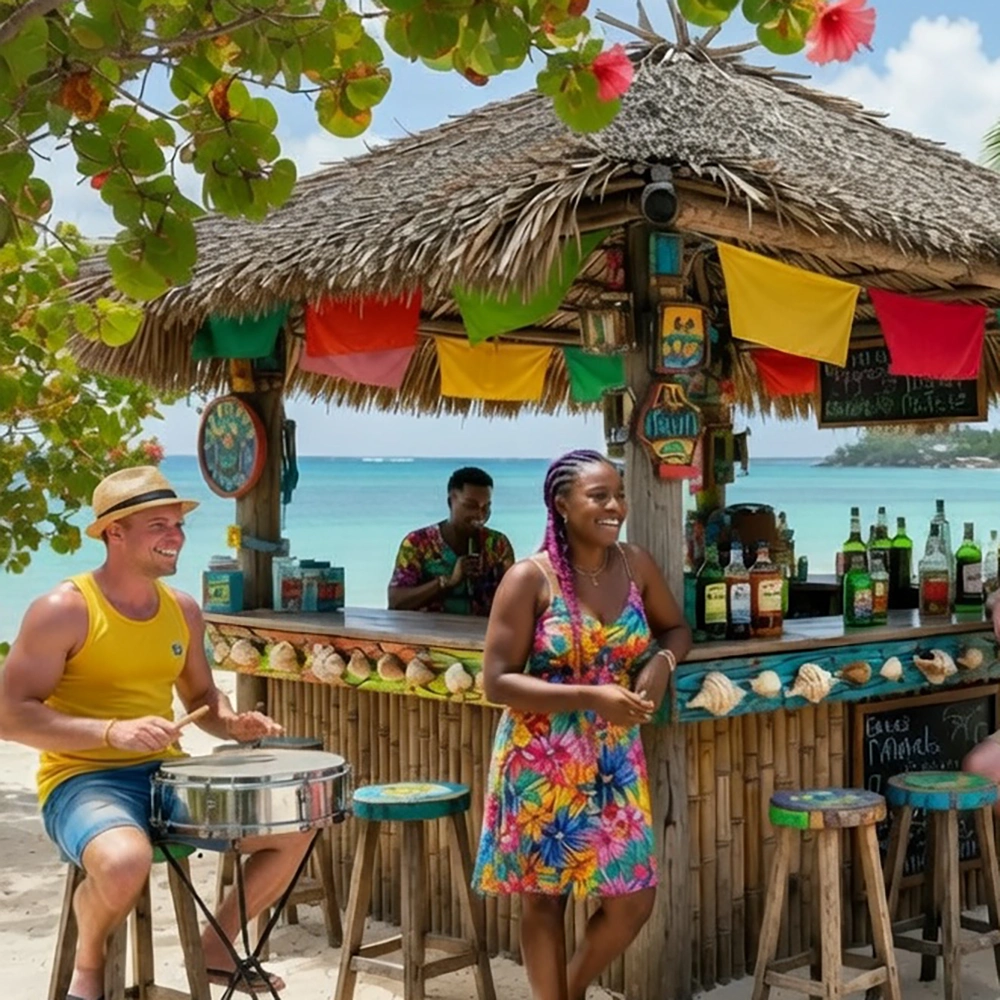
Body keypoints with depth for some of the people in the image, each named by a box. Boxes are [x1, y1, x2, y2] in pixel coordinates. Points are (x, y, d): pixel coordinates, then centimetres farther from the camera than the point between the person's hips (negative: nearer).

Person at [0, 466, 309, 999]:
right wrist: (112, 731, -28)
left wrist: (232, 723, -3)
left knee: (294, 826, 0)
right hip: (83, 779, -7)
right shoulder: (63, 610, -13)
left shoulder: (183, 610, 7)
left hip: (167, 774, 7)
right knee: (125, 861, -39)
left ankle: (216, 948, 20)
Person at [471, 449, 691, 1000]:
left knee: (633, 901, 7)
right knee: (543, 898, 10)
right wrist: (590, 696, -23)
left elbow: (676, 628, 17)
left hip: (616, 761, 4)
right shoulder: (530, 577, -14)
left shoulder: (636, 565, -1)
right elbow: (497, 682, -15)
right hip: (542, 763, -4)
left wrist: (661, 661, -7)